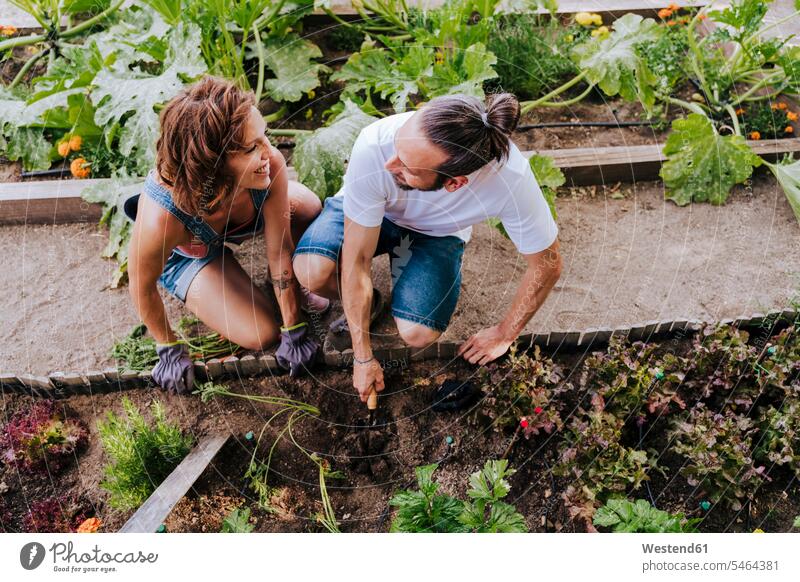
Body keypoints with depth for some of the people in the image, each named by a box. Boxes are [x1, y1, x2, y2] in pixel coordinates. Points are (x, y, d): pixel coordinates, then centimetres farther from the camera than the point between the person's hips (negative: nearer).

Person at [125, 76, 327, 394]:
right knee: (261, 335, -12)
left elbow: (280, 250, -24)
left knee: (310, 209, -24)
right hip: (184, 252, -3)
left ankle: (284, 283, 7)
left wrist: (293, 330, -14)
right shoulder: (160, 218, -46)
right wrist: (169, 348, -9)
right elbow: (141, 287, -24)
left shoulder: (271, 164, -38)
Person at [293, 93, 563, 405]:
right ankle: (366, 302, 6)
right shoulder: (374, 146, -39)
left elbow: (547, 265, -18)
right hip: (369, 213, 0)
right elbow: (356, 262, -28)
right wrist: (363, 358, -22)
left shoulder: (509, 177, -37)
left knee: (418, 333, -24)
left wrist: (504, 334, -8)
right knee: (312, 271, -30)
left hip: (437, 234, 1)